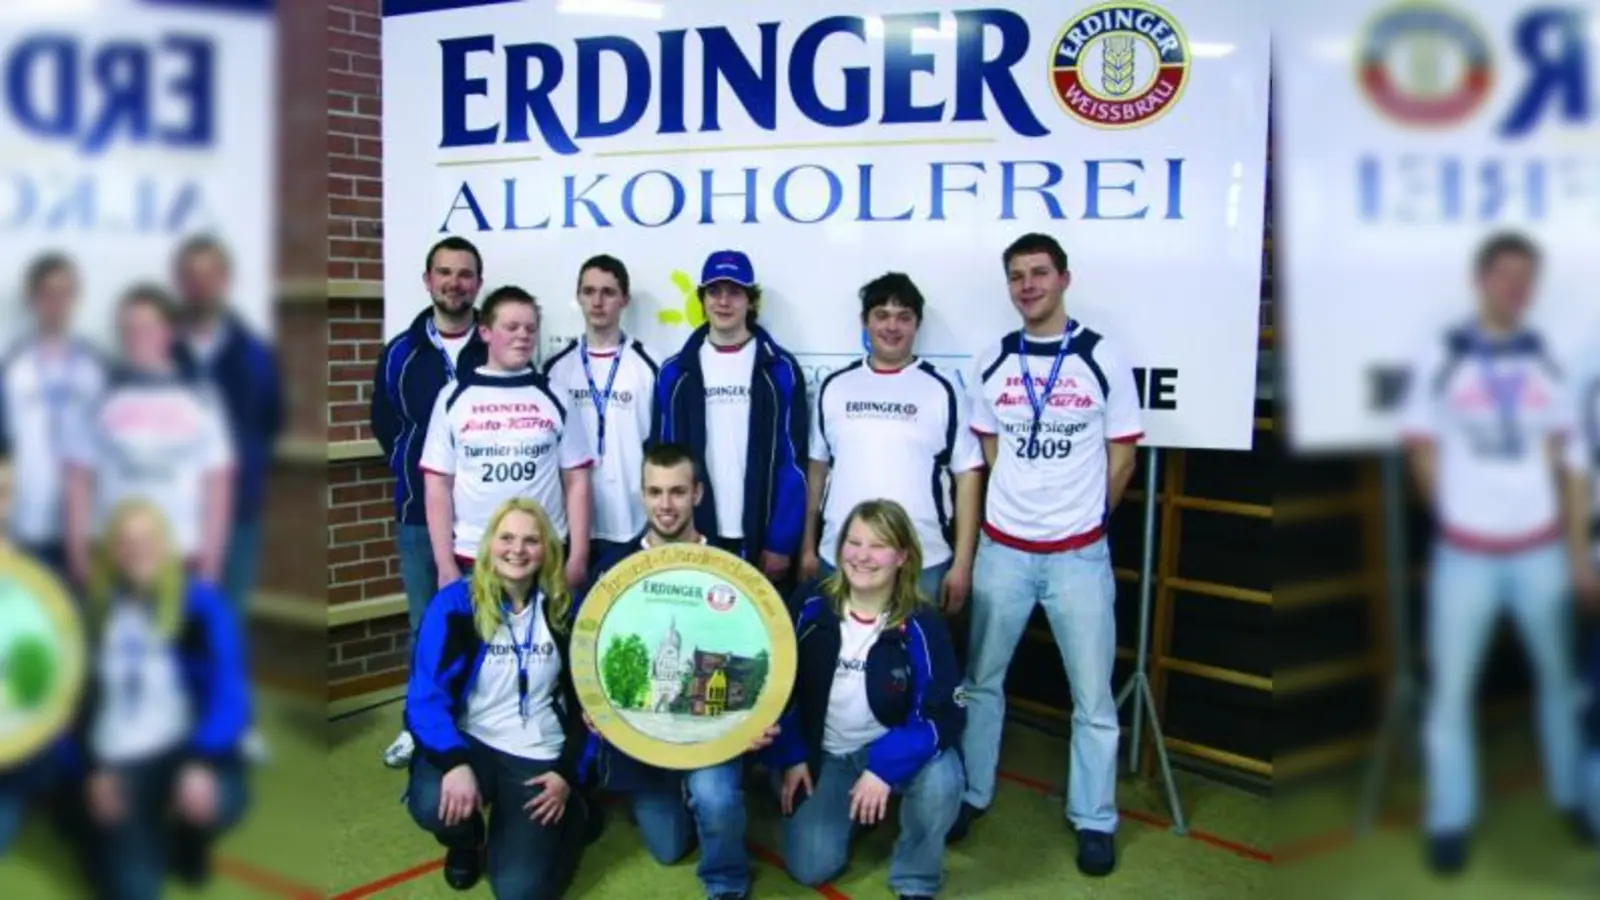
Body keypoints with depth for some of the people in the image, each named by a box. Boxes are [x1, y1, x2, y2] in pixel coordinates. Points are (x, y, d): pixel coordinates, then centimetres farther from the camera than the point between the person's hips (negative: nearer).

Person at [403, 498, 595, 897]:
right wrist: (455, 763, -30)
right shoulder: (455, 603, -9)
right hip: (470, 742, 0)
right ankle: (467, 840, 6)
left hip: (539, 755, 1)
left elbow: (583, 697, 6)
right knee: (434, 804, -34)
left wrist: (568, 773, -2)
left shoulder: (563, 609, -1)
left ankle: (572, 812, 21)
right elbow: (426, 695, -15)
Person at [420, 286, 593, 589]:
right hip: (473, 559, -1)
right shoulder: (454, 398, 2)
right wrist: (445, 565, -4)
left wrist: (578, 557, -2)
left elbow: (576, 481, 4)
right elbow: (438, 486, 2)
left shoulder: (554, 398, 5)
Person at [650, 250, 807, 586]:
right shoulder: (676, 372, 5)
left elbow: (792, 460, -2)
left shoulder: (780, 370, 0)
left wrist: (781, 542, -7)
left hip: (761, 540, -1)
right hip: (693, 539, 2)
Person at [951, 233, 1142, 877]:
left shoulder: (1103, 359, -5)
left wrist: (1084, 518, 9)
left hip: (1079, 555, -2)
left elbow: (1121, 457, 2)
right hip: (1002, 548, 2)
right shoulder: (990, 364, 2)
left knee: (1093, 695, 6)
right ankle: (971, 794, 30)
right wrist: (1020, 508, 9)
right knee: (981, 679, 13)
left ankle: (1094, 819, 22)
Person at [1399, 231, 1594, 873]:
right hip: (1465, 554, -2)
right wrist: (1461, 515, -1)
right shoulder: (1439, 360, -4)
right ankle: (1449, 820, 16)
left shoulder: (1548, 364, 3)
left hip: (1540, 551, 2)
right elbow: (1422, 452, 1)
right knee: (1450, 687, 3)